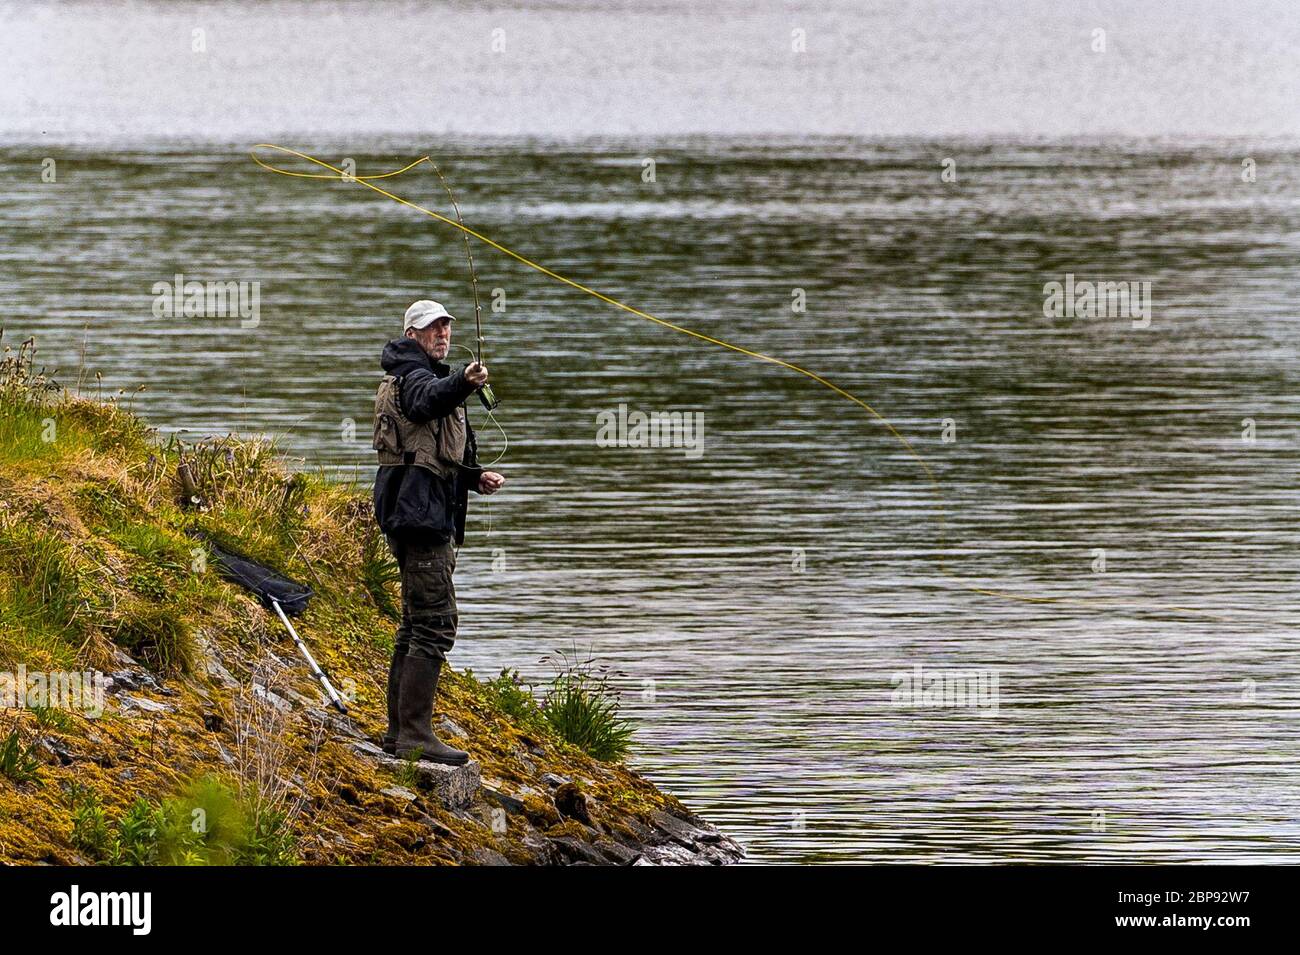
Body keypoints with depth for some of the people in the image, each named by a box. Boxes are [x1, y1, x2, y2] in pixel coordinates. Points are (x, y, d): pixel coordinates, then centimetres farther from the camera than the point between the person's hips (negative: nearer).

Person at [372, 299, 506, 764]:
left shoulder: (429, 377, 24)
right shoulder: (414, 377, -9)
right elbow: (430, 397, -37)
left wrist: (475, 477, 16)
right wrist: (461, 384, -57)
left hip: (425, 514, 11)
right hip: (420, 513, -11)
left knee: (417, 622, 16)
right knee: (436, 621, -15)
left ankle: (399, 730, 23)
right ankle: (415, 734, -19)